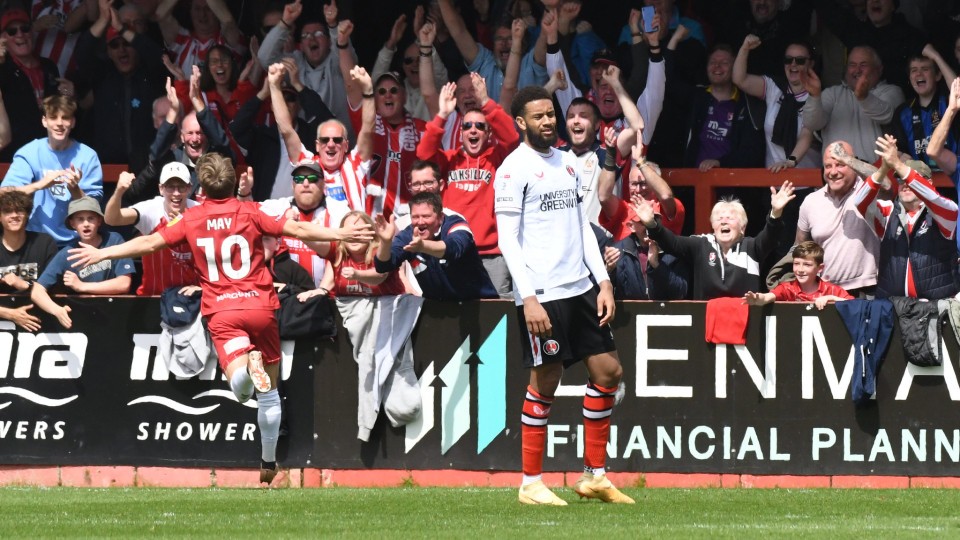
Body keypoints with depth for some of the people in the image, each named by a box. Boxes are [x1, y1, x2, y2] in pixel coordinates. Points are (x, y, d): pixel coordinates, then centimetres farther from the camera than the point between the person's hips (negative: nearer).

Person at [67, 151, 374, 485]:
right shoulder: (250, 213, 3)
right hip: (260, 305, 1)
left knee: (241, 390, -13)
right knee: (269, 392, 14)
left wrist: (102, 254, 10)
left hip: (222, 313, -1)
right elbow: (297, 230, 1)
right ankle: (268, 463, 19)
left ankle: (247, 365, -47)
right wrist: (342, 234, 11)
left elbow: (150, 243, 2)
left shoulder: (192, 220, 4)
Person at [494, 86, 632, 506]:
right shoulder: (514, 169, -8)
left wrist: (603, 281, 10)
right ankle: (531, 484, 7)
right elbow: (507, 238, -12)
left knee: (608, 371, 6)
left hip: (580, 287, 8)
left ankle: (594, 475, 15)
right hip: (541, 294, -7)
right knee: (545, 383, -3)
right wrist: (529, 298, -19)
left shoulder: (567, 163, 14)